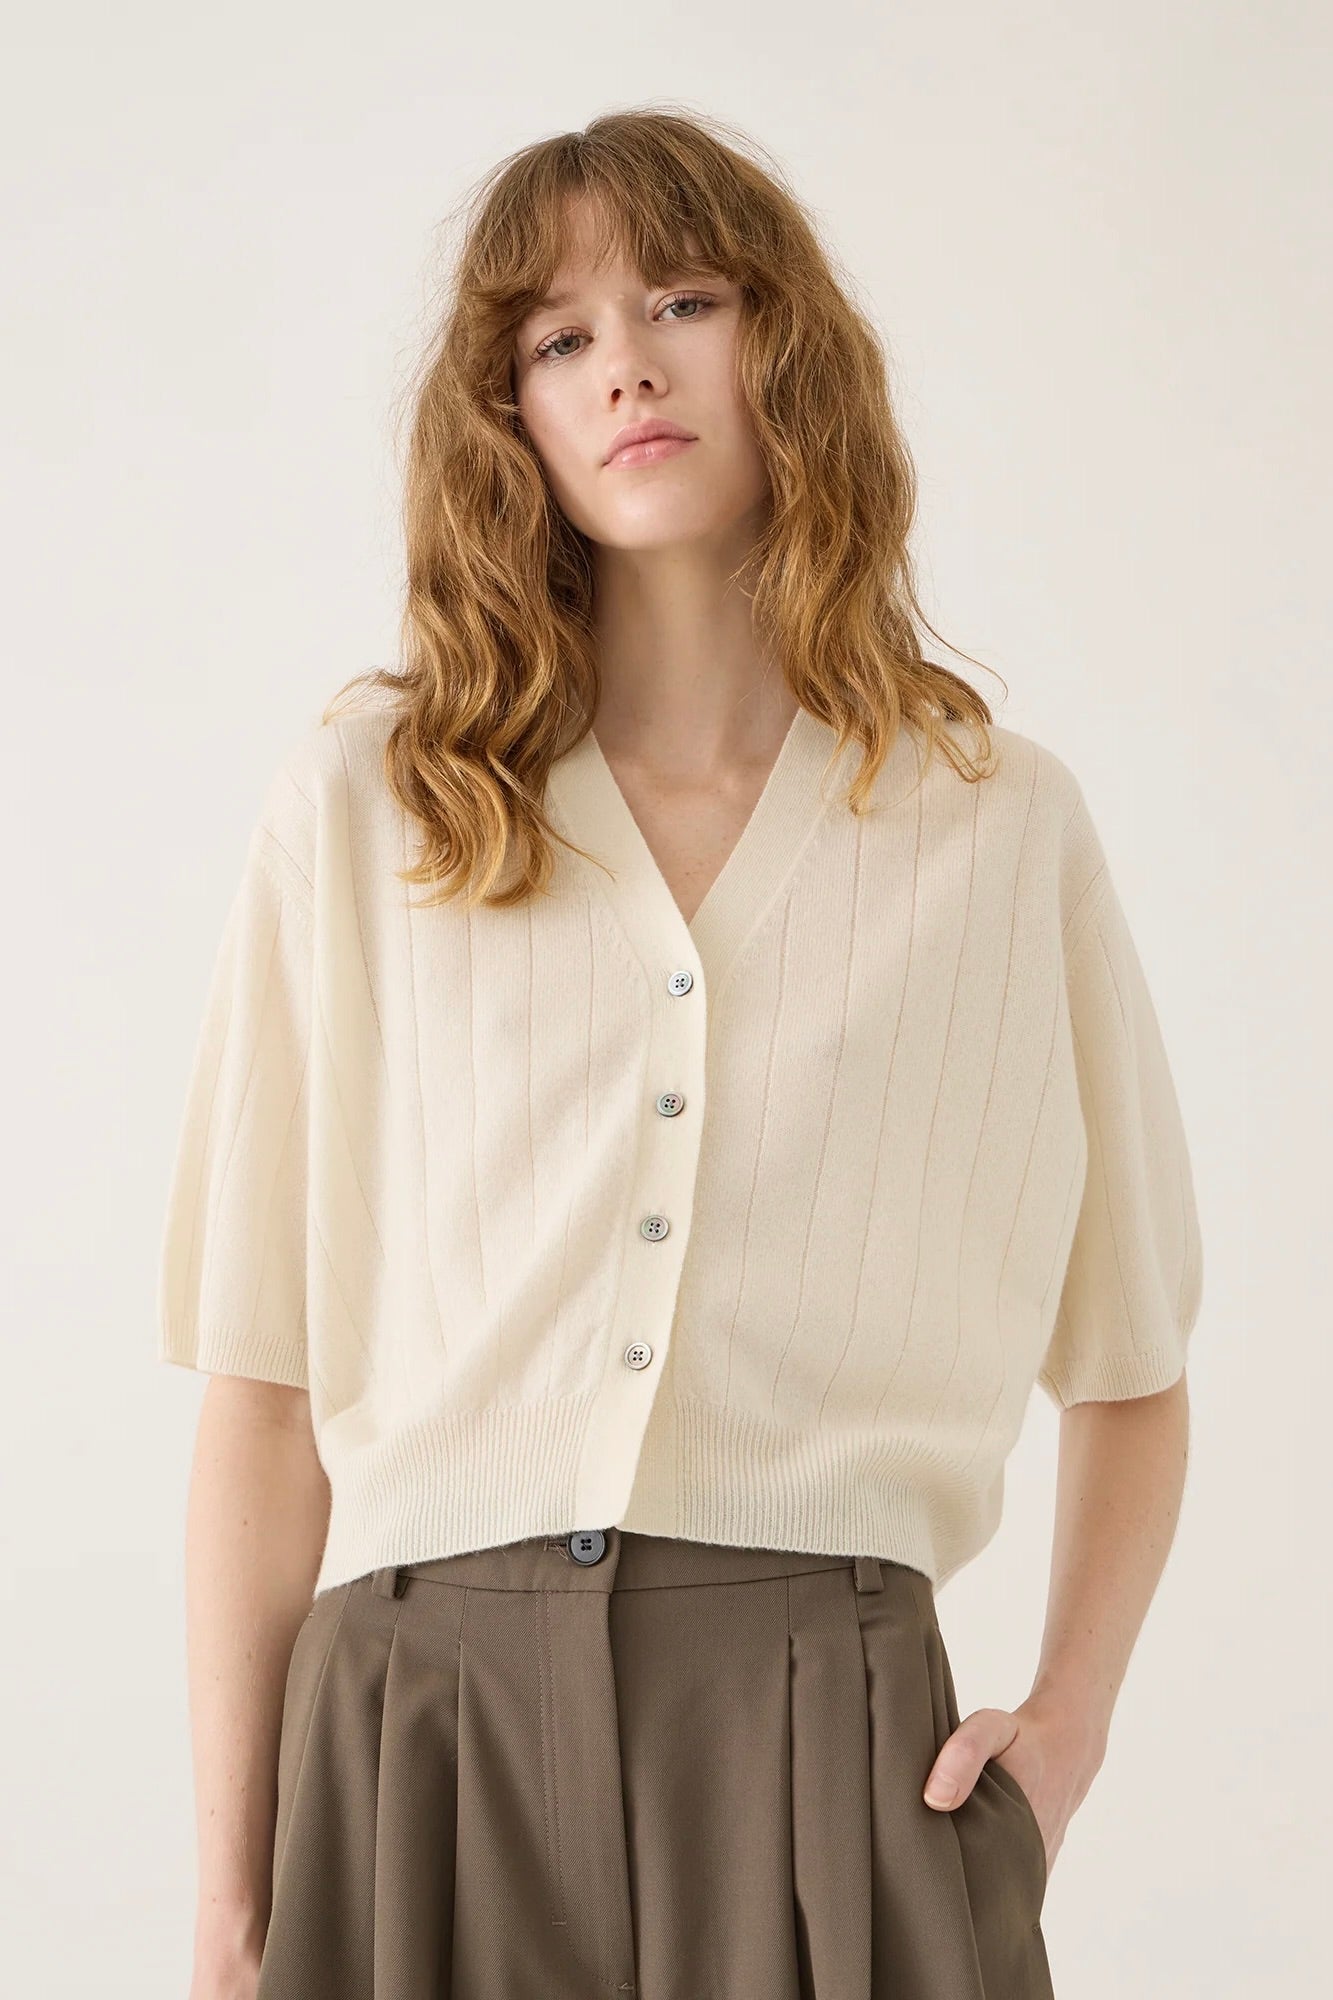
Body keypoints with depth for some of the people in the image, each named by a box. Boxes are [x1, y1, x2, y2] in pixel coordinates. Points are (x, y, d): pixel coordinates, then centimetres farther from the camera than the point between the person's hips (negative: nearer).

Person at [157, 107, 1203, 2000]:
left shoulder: (1005, 825, 6)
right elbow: (266, 1389, 2)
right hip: (425, 1727, 0)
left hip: (833, 1743, 0)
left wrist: (1071, 1714, 1)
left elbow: (1129, 1363, 16)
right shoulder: (361, 807, 5)